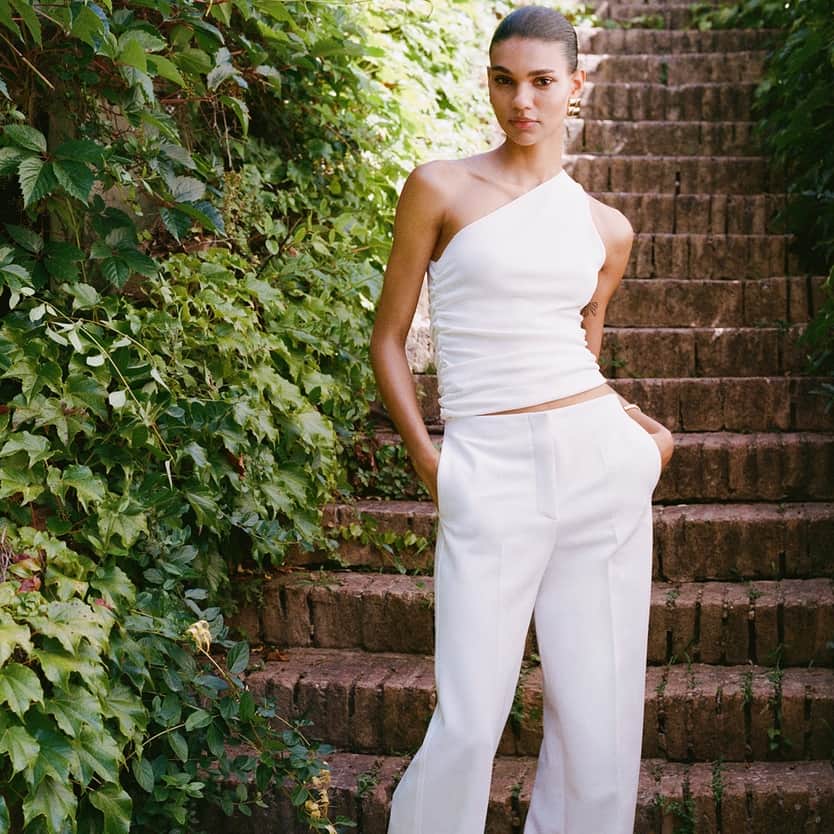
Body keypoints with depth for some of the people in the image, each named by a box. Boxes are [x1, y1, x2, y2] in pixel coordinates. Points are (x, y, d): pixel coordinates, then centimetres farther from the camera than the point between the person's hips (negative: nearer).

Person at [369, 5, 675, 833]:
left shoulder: (606, 228, 12)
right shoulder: (440, 189, 2)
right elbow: (388, 338, 4)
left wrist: (645, 430, 5)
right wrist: (424, 457, -6)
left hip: (601, 461, 4)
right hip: (489, 472, -3)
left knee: (598, 721, 5)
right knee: (469, 727, -6)